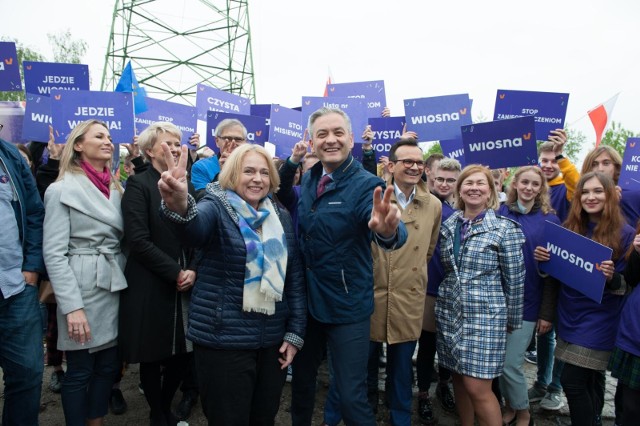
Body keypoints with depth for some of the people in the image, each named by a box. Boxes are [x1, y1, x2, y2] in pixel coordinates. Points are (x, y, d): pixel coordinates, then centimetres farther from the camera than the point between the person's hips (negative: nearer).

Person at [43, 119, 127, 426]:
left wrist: (123, 280, 6)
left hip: (114, 286, 6)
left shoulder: (115, 188, 11)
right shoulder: (63, 189, -7)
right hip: (83, 288, -6)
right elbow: (53, 253, -12)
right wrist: (72, 306, -17)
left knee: (109, 365, 14)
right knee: (80, 370, 6)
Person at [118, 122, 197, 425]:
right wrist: (176, 273, -15)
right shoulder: (138, 184, -7)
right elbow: (138, 240, -15)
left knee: (184, 352, 10)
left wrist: (193, 270, -7)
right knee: (152, 357, 9)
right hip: (151, 287, -5)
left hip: (186, 285, 5)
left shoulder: (186, 186, 12)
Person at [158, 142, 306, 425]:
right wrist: (179, 208, -55)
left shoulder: (281, 217, 6)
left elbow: (295, 278, 8)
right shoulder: (217, 208, -7)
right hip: (223, 341, -4)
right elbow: (194, 228, -32)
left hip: (273, 340, 5)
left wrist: (295, 332, 4)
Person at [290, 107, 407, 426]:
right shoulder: (307, 180, 2)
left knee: (352, 398, 4)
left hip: (347, 306, -5)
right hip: (305, 301, 5)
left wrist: (388, 230, -56)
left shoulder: (366, 184, -15)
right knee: (301, 382, 22)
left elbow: (392, 235, -35)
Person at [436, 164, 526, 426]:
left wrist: (512, 321, 1)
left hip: (484, 316, -4)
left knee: (477, 387, -5)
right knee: (459, 380, 12)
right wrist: (449, 298, 14)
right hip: (449, 313, 4)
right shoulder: (448, 225, 5)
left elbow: (515, 280, -3)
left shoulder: (505, 228, -7)